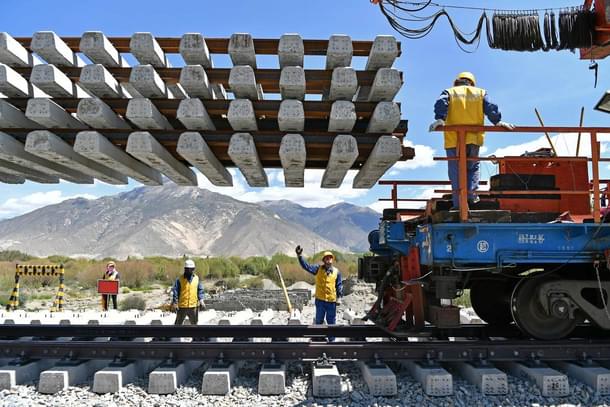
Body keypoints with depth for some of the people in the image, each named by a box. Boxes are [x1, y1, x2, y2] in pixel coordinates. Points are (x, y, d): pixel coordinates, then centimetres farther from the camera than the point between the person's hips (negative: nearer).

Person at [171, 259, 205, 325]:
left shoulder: (197, 278, 4)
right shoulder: (180, 279, -6)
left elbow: (200, 290, 5)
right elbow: (175, 291, -7)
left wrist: (201, 300, -6)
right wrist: (174, 303, -12)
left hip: (194, 306, 3)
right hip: (182, 306, -3)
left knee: (194, 323, 15)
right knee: (178, 323, 9)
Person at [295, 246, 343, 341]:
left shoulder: (337, 272, 0)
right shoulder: (318, 269, -2)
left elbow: (339, 285, 4)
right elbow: (306, 266, -12)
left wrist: (339, 297, -4)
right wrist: (300, 256, -26)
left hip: (332, 301, 0)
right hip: (320, 300, 0)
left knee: (331, 322, 10)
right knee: (319, 321, 12)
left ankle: (331, 340, 23)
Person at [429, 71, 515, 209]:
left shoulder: (449, 92, 14)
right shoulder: (480, 93, 18)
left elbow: (441, 104, -6)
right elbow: (490, 107, 2)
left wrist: (439, 119, -20)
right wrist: (498, 121, -9)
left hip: (454, 138, -1)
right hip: (473, 138, 1)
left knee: (456, 171, 3)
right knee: (473, 167, 21)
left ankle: (459, 203, -1)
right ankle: (471, 193, 4)